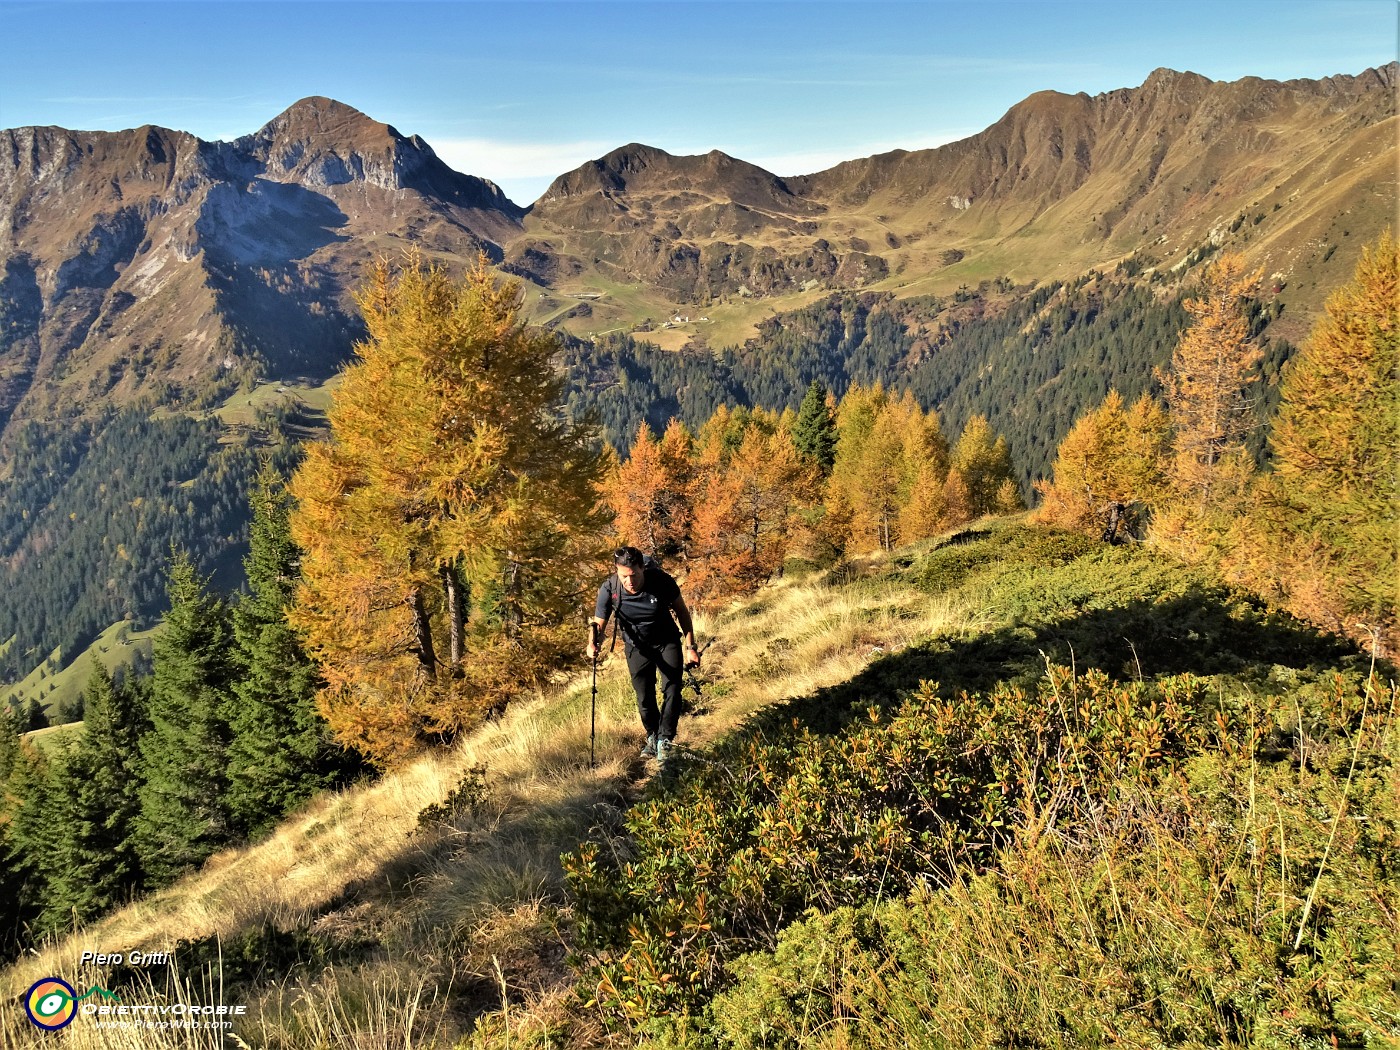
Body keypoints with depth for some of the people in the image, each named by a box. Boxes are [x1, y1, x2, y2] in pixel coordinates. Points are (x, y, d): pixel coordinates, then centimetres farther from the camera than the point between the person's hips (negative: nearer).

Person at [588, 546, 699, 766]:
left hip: (668, 641, -1)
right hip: (637, 646, 1)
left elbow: (682, 611, -12)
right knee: (644, 697, 4)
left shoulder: (661, 580, -27)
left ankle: (665, 741, 2)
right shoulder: (609, 589, -26)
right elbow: (598, 624, -19)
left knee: (672, 690, -12)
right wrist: (593, 644, -42)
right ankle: (652, 737, 28)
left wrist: (690, 646, -11)